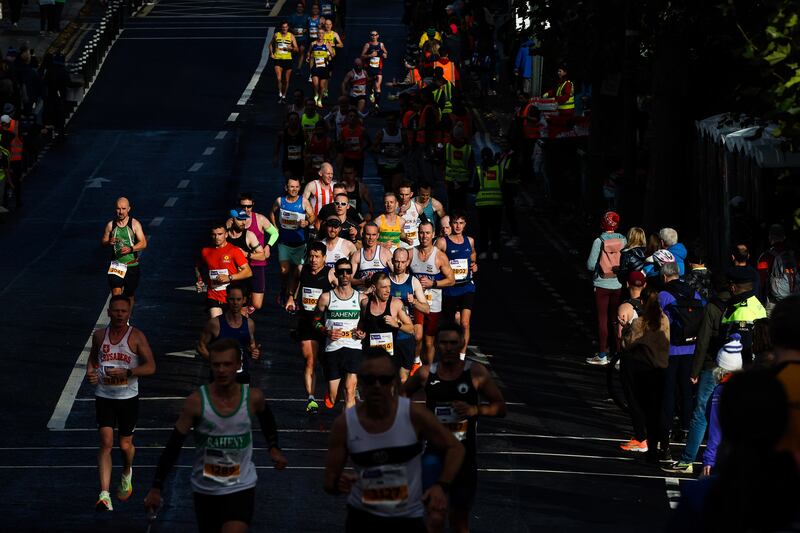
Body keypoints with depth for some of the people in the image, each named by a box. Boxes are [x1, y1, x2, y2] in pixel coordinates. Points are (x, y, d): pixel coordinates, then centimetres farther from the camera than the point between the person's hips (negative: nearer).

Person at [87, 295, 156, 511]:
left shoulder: (136, 337, -6)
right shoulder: (99, 336, 4)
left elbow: (151, 367, -9)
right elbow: (93, 358, 21)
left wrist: (127, 372, -22)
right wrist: (90, 372, -1)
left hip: (128, 398, -1)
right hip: (104, 396, 1)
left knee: (125, 445, 10)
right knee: (106, 442, -12)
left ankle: (127, 474, 47)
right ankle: (104, 496, -20)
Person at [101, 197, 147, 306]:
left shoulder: (135, 224, -4)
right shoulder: (111, 225, 1)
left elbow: (143, 243, -8)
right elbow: (104, 241, 11)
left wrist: (130, 249, -25)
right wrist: (109, 243, -14)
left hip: (131, 266, 0)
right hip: (116, 265, 0)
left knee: (130, 295, 13)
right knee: (116, 294, -16)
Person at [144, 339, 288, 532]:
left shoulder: (253, 398, -10)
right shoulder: (196, 402, -15)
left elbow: (265, 415, 18)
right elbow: (173, 446, -9)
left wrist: (273, 447, 11)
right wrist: (156, 487, -12)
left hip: (241, 489, -1)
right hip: (204, 490, 1)